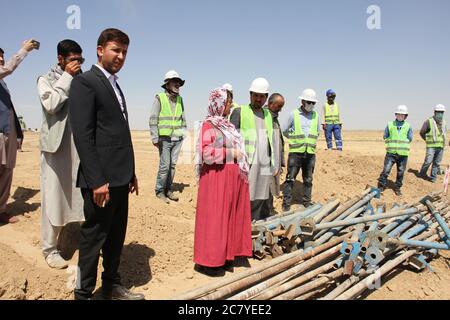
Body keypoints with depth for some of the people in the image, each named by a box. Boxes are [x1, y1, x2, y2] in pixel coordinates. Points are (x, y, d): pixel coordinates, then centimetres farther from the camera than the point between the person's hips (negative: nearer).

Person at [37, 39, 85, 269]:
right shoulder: (46, 79, 5)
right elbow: (50, 105, -14)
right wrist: (67, 77, -10)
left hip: (82, 148, 4)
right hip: (56, 147, -3)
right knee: (54, 199, 1)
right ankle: (50, 249, 13)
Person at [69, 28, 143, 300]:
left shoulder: (115, 86, 18)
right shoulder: (85, 82, -8)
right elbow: (83, 135, -16)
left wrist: (131, 172, 16)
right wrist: (97, 181, -20)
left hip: (120, 177, 8)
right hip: (102, 179, -8)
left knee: (117, 236, 16)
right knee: (94, 237, 3)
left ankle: (112, 286, 30)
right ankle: (84, 293, 19)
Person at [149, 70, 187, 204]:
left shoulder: (180, 99, 11)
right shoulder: (159, 98, -4)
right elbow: (153, 119, -7)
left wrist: (183, 134, 11)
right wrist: (155, 138, -12)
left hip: (177, 139, 5)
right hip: (165, 138, -5)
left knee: (173, 165, 7)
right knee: (165, 165, -5)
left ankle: (169, 190, 19)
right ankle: (160, 191, 10)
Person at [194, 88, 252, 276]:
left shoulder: (225, 124, 15)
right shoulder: (209, 125, -11)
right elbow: (207, 153, -21)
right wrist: (231, 153, -16)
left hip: (231, 177, 9)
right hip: (217, 178, -9)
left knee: (229, 217, 13)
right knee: (214, 218, -2)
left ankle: (222, 254, 24)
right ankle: (207, 260, 9)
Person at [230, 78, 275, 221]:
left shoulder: (268, 114, 18)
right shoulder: (239, 111, 3)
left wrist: (273, 163, 14)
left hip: (265, 164, 5)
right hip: (247, 163, -5)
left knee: (261, 200, 7)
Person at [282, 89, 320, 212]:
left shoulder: (316, 116, 10)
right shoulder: (294, 114, -1)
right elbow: (285, 132, 8)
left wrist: (310, 141, 11)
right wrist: (296, 139, 8)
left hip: (310, 152, 4)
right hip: (295, 152, -4)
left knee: (308, 180, 11)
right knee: (290, 179, -5)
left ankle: (307, 203, 21)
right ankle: (286, 205, 0)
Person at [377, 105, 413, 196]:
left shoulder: (408, 126, 4)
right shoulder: (390, 125, 4)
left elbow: (409, 139, 4)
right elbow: (385, 137, 10)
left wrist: (402, 144, 0)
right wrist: (392, 143, 1)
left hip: (403, 153, 1)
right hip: (391, 152, -1)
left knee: (400, 172, 8)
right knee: (386, 170, -6)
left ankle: (398, 188, 23)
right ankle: (381, 186, 5)